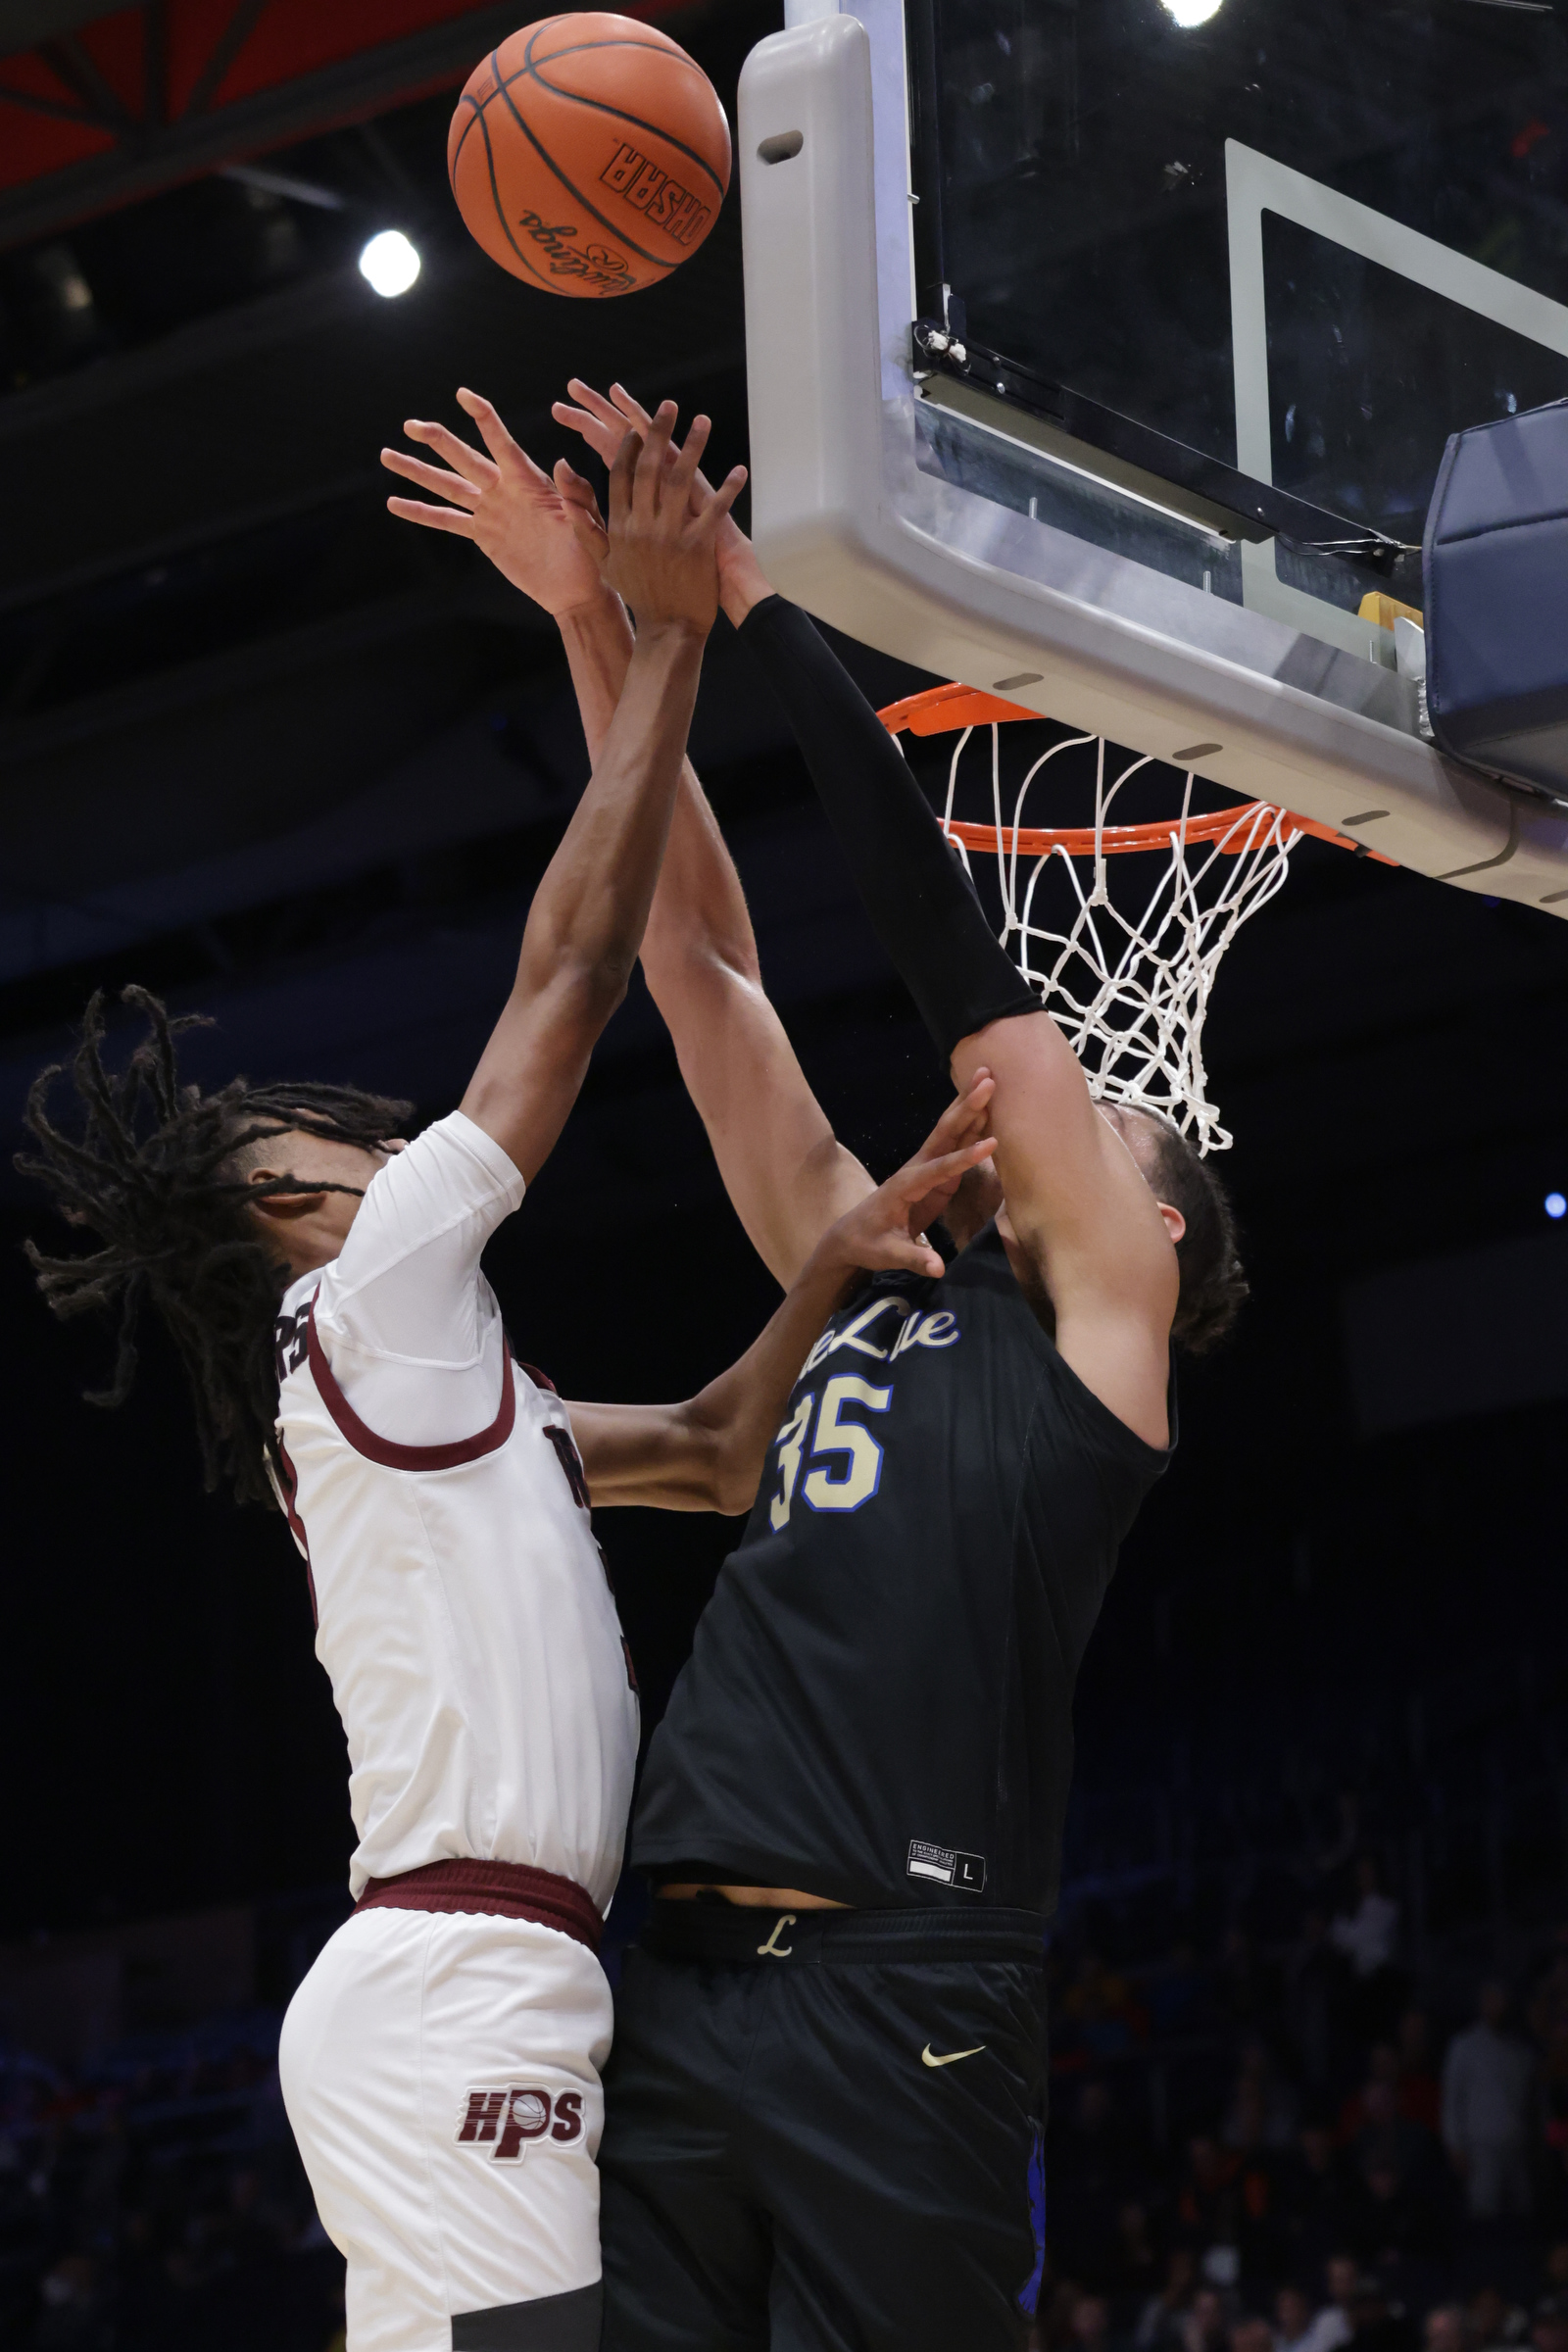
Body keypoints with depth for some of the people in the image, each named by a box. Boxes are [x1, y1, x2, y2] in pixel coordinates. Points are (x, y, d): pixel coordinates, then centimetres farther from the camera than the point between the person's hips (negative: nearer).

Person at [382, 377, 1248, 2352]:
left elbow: (948, 946, 4)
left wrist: (744, 597, 6)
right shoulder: (868, 1287, 23)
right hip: (682, 1986, 6)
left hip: (905, 2003, -6)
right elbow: (699, 962, 23)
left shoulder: (1102, 1300, 8)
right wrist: (601, 623, 20)